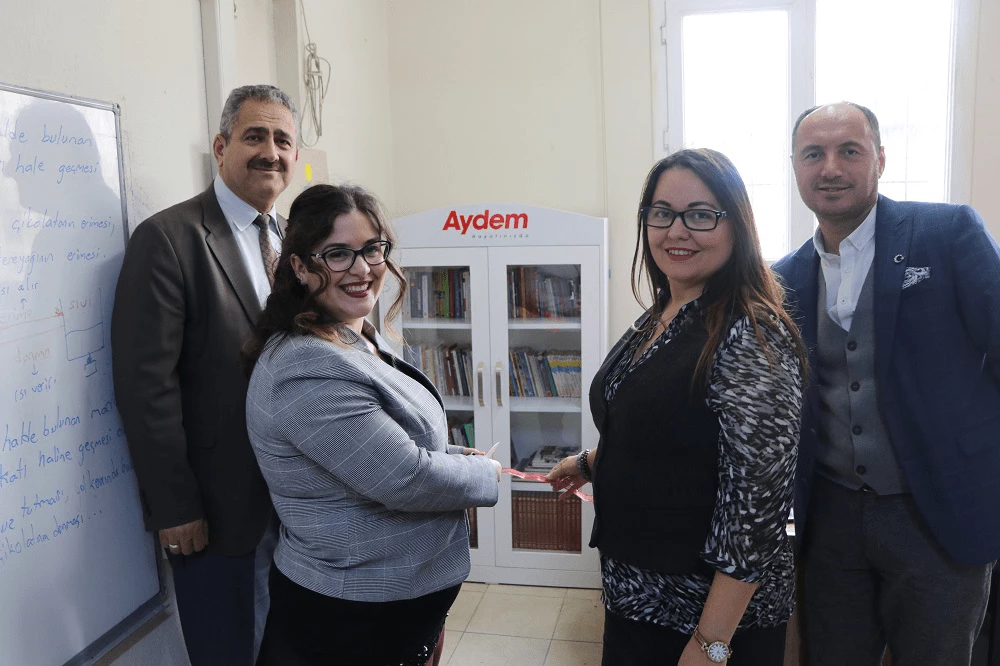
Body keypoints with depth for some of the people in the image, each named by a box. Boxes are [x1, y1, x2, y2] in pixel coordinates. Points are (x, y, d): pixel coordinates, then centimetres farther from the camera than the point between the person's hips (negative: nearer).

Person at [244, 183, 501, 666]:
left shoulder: (358, 342, 5)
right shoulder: (307, 368, -27)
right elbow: (404, 479, -28)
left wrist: (457, 457, 2)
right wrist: (486, 475, -12)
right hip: (351, 616, -9)